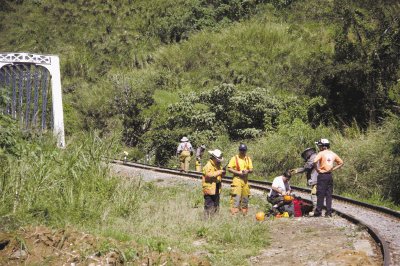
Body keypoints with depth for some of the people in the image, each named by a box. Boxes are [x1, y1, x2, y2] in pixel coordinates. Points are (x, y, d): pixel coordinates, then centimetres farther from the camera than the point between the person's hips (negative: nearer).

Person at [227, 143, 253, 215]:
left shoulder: (248, 159, 16)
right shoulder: (235, 158, 0)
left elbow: (251, 169, 14)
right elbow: (229, 168, -6)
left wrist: (248, 171, -9)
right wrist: (238, 172, -15)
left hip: (245, 180, 5)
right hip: (237, 180, -5)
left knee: (245, 198, 9)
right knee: (236, 197, -14)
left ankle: (244, 214, 18)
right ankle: (234, 213, -15)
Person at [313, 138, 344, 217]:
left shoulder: (321, 153, -8)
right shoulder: (333, 154, 11)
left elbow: (315, 161, -25)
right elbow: (341, 163, 17)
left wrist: (317, 169, -11)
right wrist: (333, 169, 12)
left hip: (322, 175, -6)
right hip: (330, 175, 6)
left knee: (320, 194, -2)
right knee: (329, 195, 7)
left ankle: (318, 212, -1)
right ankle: (329, 212, 6)